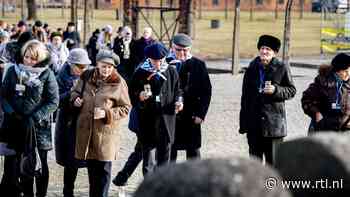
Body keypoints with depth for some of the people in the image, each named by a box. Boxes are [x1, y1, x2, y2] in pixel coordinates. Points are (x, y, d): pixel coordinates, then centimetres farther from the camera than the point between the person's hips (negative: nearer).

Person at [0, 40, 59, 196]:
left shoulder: (46, 74, -5)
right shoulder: (13, 71, 3)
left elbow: (53, 101, -7)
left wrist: (35, 118, -15)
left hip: (39, 127, -3)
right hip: (14, 125, 3)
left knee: (39, 165, 8)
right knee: (13, 164, 4)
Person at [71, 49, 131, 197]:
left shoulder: (118, 83, -7)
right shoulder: (86, 77, 3)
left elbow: (125, 108, -4)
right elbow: (76, 92, 21)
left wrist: (106, 113, -17)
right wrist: (75, 99, -2)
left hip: (106, 131, -4)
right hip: (86, 130, 4)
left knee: (104, 169, 0)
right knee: (91, 167, 14)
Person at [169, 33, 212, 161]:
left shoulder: (198, 65, -1)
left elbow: (206, 91, -1)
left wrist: (201, 114, -7)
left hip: (191, 116, -1)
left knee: (193, 151, 7)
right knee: (169, 152, 8)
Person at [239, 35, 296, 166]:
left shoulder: (281, 69, -1)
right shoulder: (252, 69, 9)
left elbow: (292, 91, 3)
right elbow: (245, 97, 12)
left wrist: (276, 90, -17)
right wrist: (243, 123, 10)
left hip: (274, 124, -4)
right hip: (254, 123, 4)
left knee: (273, 161, 0)